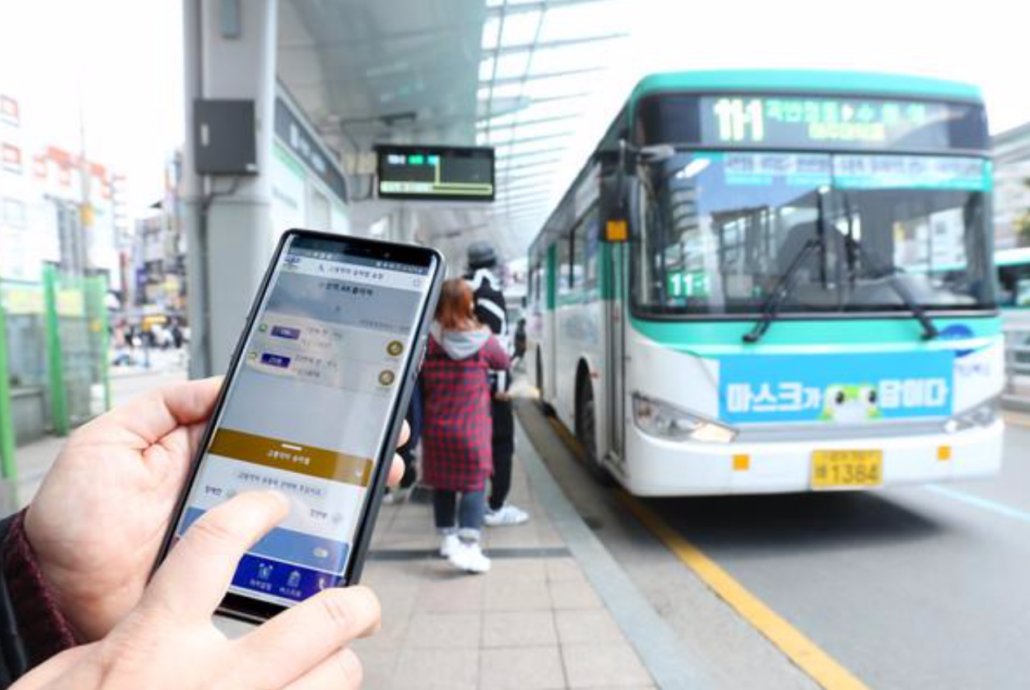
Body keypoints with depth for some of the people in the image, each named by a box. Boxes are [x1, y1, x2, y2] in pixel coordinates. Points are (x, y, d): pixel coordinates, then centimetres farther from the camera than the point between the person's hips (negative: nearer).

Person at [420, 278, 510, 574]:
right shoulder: (482, 339, -7)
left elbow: (419, 379, -1)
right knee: (474, 484, 2)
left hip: (436, 426, 3)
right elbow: (503, 361, 11)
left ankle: (448, 538, 29)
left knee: (441, 483, 17)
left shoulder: (429, 338, -6)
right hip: (471, 427, -2)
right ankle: (468, 546, -9)